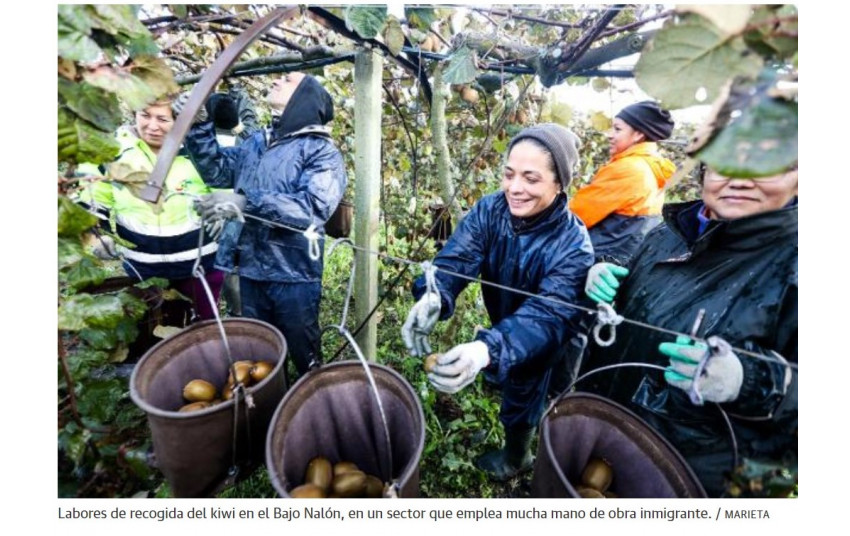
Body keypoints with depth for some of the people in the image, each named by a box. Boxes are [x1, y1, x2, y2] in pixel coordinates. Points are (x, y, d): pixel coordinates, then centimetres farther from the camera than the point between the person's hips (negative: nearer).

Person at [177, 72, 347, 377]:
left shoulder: (322, 152, -10)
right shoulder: (257, 142, 11)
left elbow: (314, 206, -24)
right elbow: (219, 170, 10)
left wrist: (246, 202, -29)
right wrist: (199, 126, -2)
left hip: (293, 277, -6)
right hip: (250, 271, 6)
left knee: (304, 358, 13)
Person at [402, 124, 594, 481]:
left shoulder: (573, 244, -32)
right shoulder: (489, 210, -20)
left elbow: (548, 314, -44)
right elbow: (456, 258, -33)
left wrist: (487, 349, -63)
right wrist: (432, 297, -57)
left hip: (542, 344, -3)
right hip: (500, 323, 3)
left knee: (522, 398, 18)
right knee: (500, 378, 29)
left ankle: (515, 457, 49)